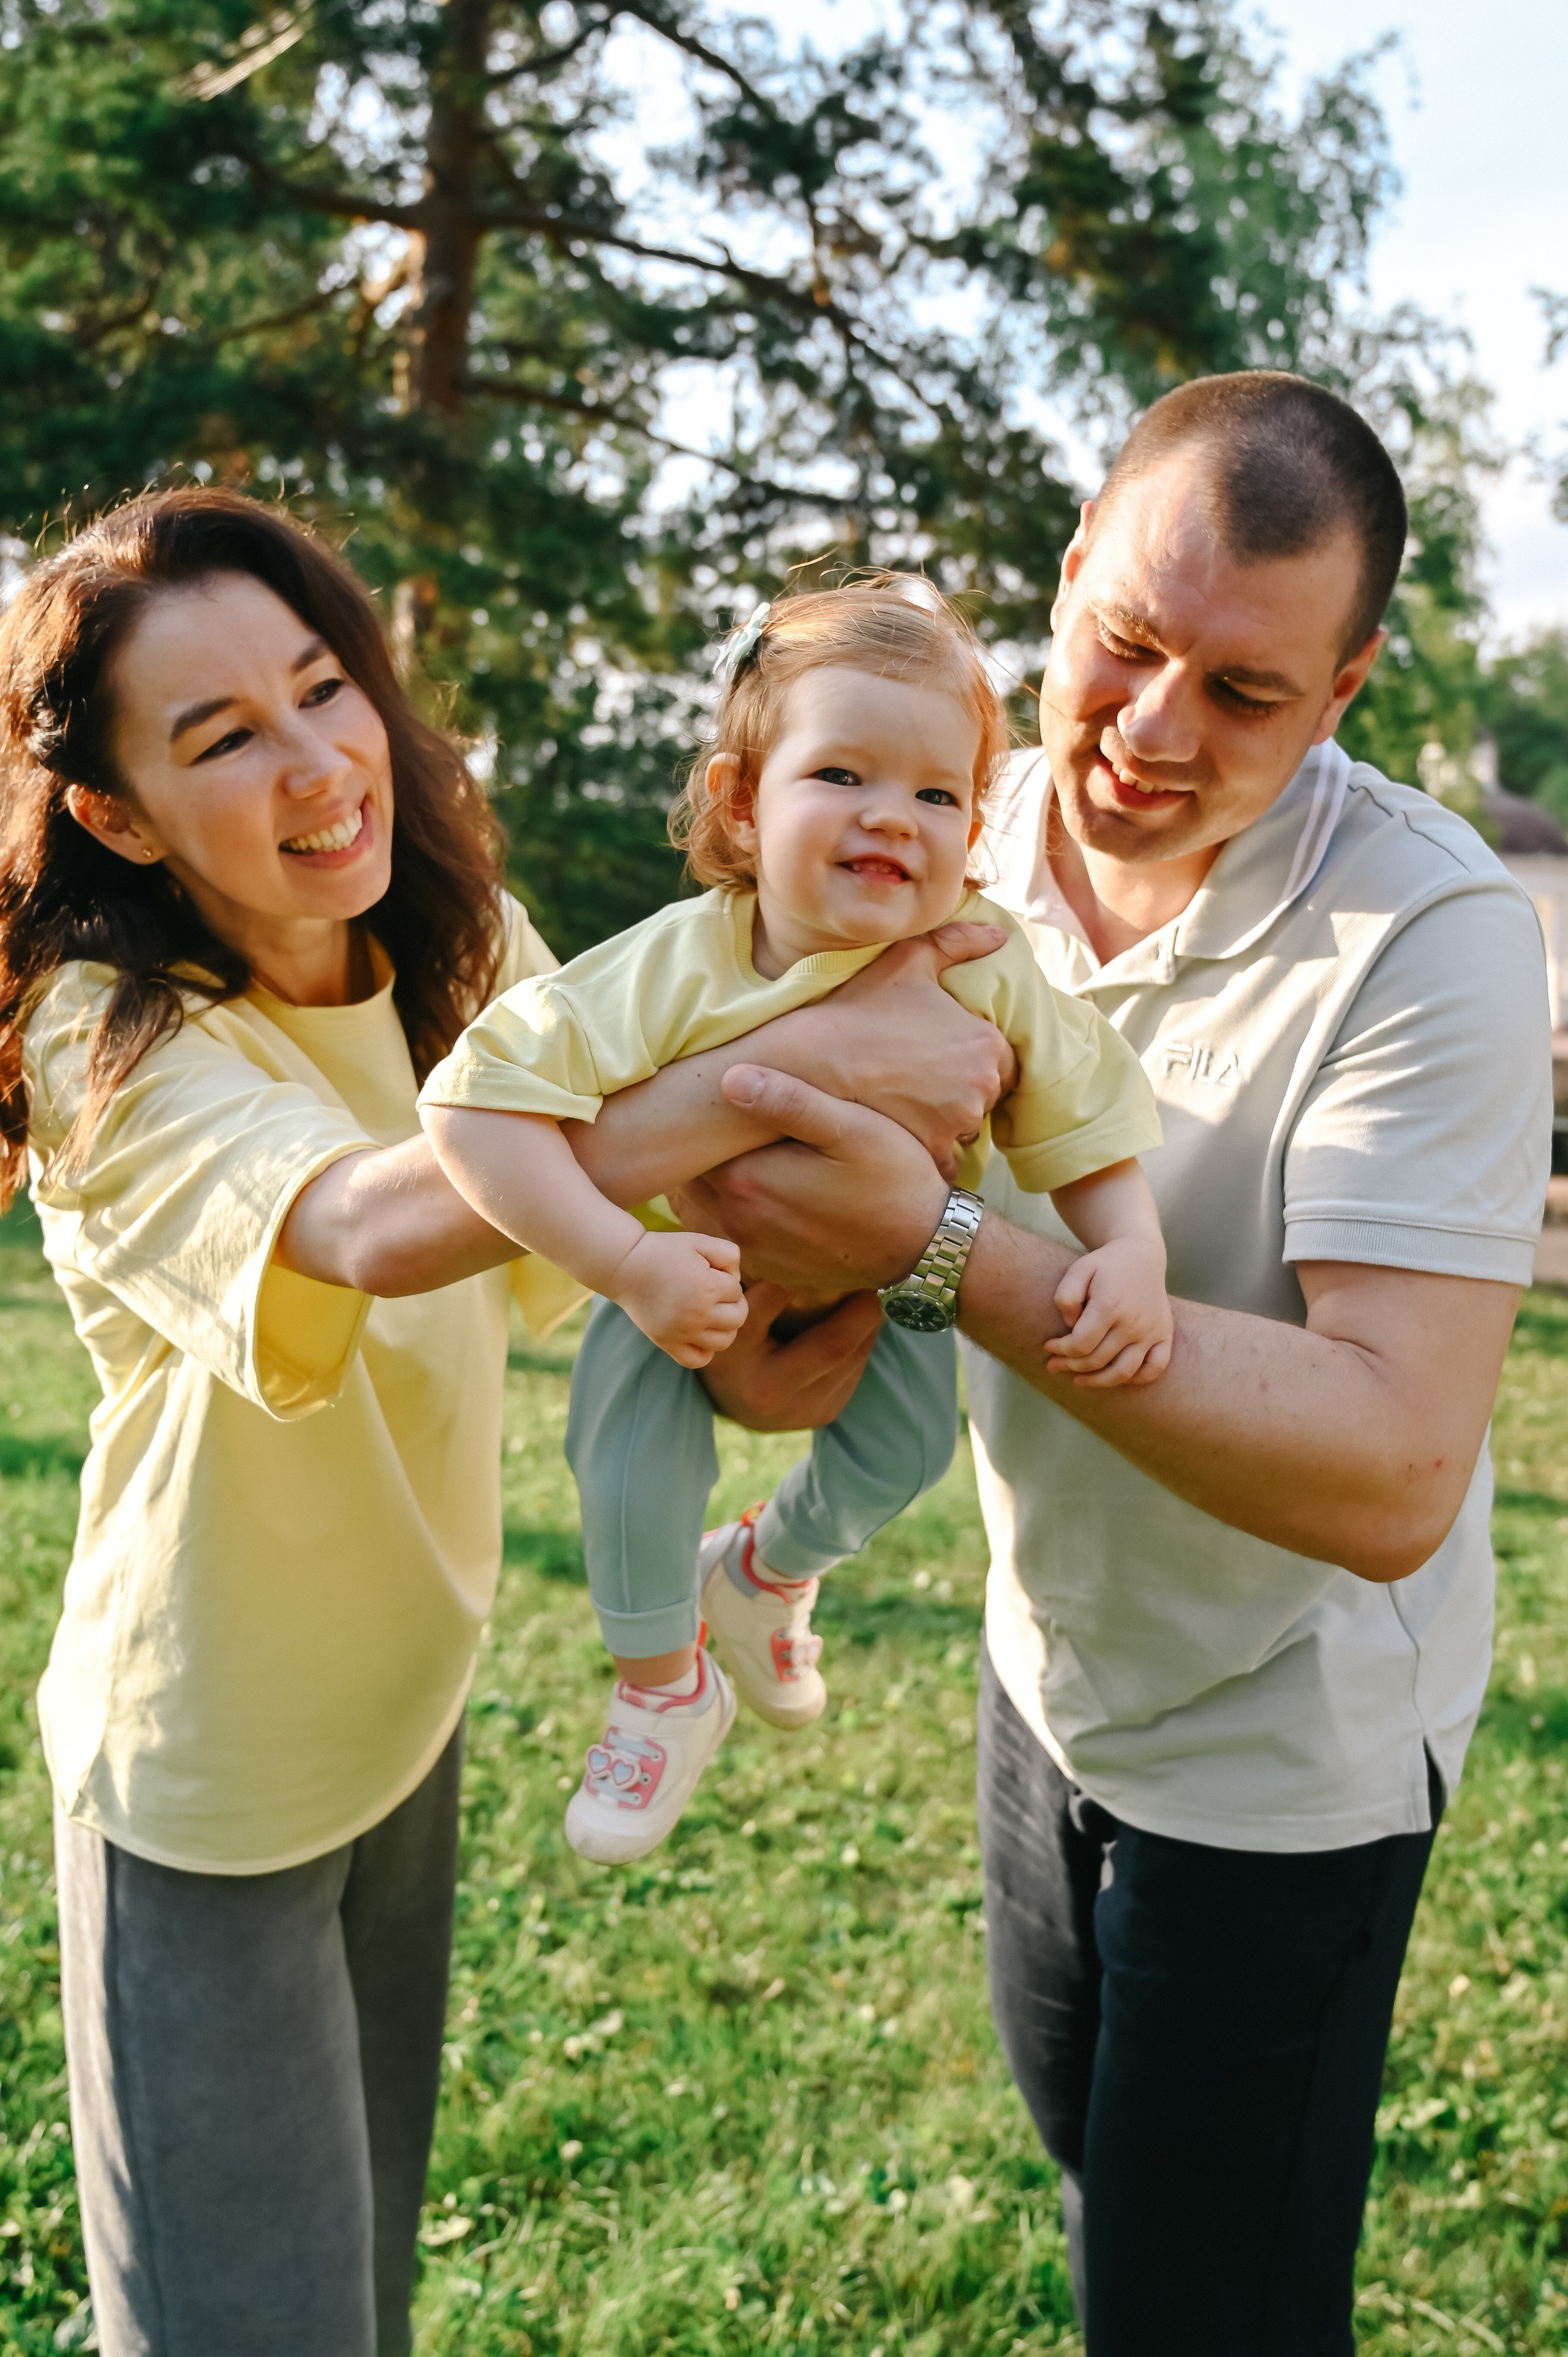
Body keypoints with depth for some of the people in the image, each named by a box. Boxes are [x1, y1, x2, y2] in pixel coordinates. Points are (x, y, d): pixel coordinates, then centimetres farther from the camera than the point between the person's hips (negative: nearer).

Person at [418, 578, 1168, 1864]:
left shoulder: (990, 976, -25)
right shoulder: (674, 969, -35)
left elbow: (1087, 1129, -12)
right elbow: (478, 1104, -39)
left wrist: (1131, 1254, -32)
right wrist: (628, 1262, -46)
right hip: (695, 1278, -2)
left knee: (907, 1441, -10)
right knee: (632, 1469, -20)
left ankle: (769, 1567, 28)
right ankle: (665, 1692, 12)